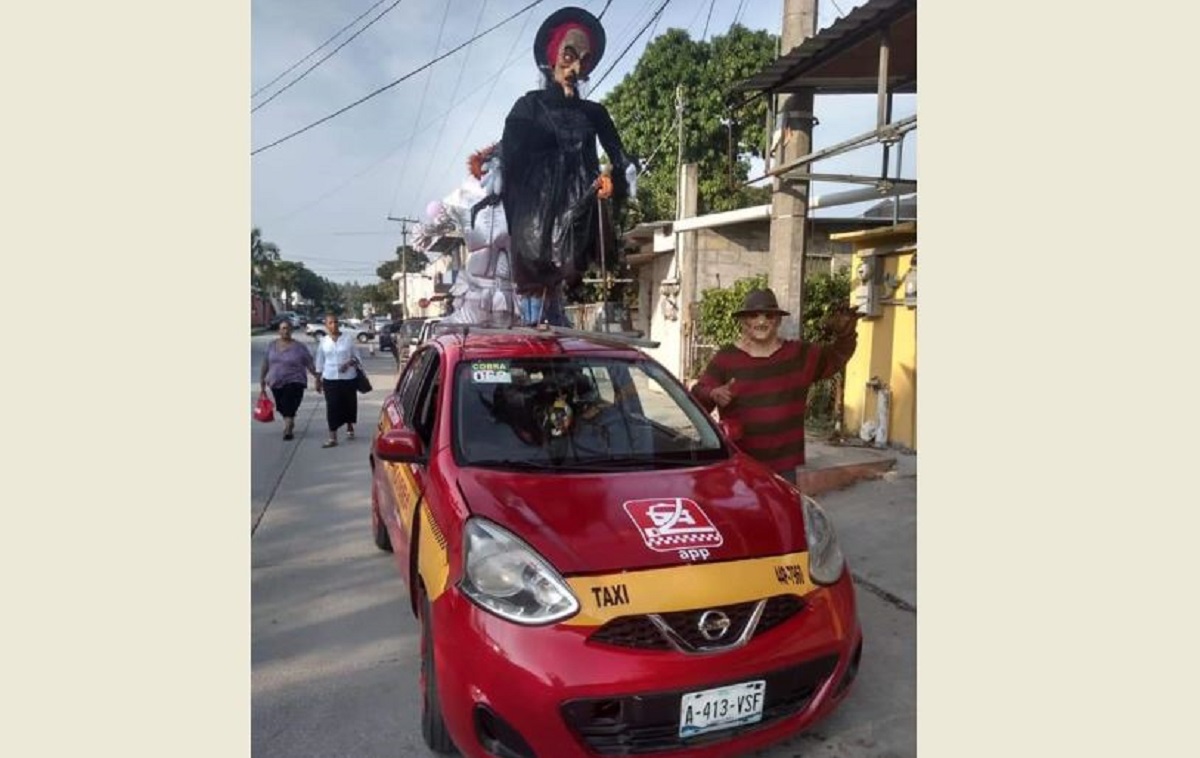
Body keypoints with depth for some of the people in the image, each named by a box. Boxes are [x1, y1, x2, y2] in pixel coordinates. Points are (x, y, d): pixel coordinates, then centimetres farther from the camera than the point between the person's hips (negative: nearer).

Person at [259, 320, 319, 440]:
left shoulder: (300, 347, -5)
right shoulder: (272, 345, 7)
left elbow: (309, 364, -5)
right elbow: (266, 362, 14)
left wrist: (317, 375, -13)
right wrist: (262, 377, 17)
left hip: (294, 382, -4)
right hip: (276, 382, 4)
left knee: (289, 406, -14)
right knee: (282, 407, 12)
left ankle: (288, 430, -11)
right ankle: (290, 424, 33)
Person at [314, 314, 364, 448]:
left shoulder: (348, 339, -1)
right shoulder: (323, 342, 3)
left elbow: (357, 357, 2)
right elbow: (320, 363, 9)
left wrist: (349, 364, -17)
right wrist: (318, 380, 9)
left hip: (348, 377, 0)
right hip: (330, 379, 0)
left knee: (349, 404, 11)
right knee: (332, 407, -6)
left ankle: (350, 428, 36)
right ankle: (332, 437, -5)